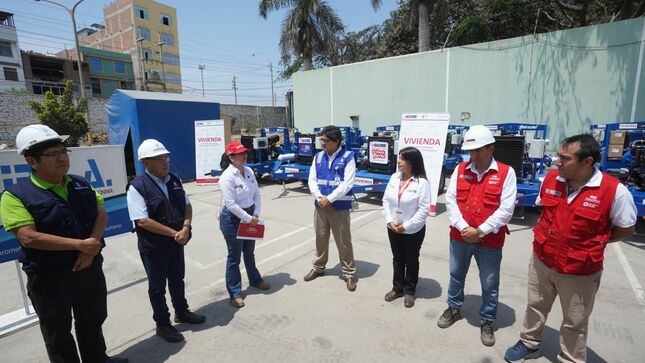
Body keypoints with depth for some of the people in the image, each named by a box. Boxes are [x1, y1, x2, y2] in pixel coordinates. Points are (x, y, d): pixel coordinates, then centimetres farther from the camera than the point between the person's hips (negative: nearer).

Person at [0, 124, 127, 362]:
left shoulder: (81, 185, 3)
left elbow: (101, 214, -1)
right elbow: (29, 237, -21)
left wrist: (91, 247, -16)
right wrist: (80, 245, -22)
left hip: (90, 266, 5)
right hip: (48, 276, -5)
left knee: (93, 320, 23)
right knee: (58, 333, 15)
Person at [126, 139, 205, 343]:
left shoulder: (174, 180, 0)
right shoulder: (137, 187, -18)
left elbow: (187, 205, 5)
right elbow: (142, 221, -23)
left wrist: (185, 228, -13)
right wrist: (174, 233, -20)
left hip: (177, 242, 6)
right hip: (153, 247, -6)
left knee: (177, 280, 22)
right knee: (158, 286, 13)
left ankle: (181, 312, 44)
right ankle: (162, 325, 32)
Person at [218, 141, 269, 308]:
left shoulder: (249, 171, 0)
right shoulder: (227, 176, -21)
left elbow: (257, 194, 4)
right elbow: (231, 204, -25)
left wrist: (256, 214, -6)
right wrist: (249, 218, -20)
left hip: (249, 216, 7)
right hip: (232, 219, -7)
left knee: (249, 252, 25)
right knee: (234, 257, 7)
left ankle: (255, 280, 46)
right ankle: (235, 293, 24)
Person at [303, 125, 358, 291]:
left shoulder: (348, 157, -7)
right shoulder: (318, 157, 7)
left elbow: (348, 183, -14)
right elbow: (312, 180, 4)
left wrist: (329, 199, -16)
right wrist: (320, 198, -12)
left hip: (340, 207, -4)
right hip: (320, 206, 4)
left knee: (343, 241, 5)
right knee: (320, 238, 17)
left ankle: (349, 273, 21)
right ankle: (318, 267, 37)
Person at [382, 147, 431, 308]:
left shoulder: (422, 182, -17)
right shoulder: (394, 177, -2)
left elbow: (424, 209, -18)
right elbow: (386, 201, 2)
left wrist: (406, 226, -17)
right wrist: (389, 221, -9)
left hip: (413, 230, -4)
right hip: (393, 228, 5)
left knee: (411, 261, 14)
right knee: (397, 259, 18)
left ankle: (409, 291, 32)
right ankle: (397, 288, 36)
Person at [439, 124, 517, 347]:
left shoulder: (506, 172, -8)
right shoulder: (460, 170, 0)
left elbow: (506, 209, -13)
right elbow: (450, 200, -4)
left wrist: (480, 231, -16)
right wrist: (464, 228, -14)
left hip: (490, 240, -2)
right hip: (460, 237, 3)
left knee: (489, 284, 13)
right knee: (456, 275, 19)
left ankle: (487, 321, 35)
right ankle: (454, 309, 42)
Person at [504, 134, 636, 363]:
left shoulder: (614, 191, -19)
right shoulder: (551, 178, -7)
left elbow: (626, 229, -6)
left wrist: (591, 242, -10)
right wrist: (547, 236, 1)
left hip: (580, 271, -4)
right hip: (541, 261, 4)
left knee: (574, 323, 17)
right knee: (535, 306, 22)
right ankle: (529, 344, 44)